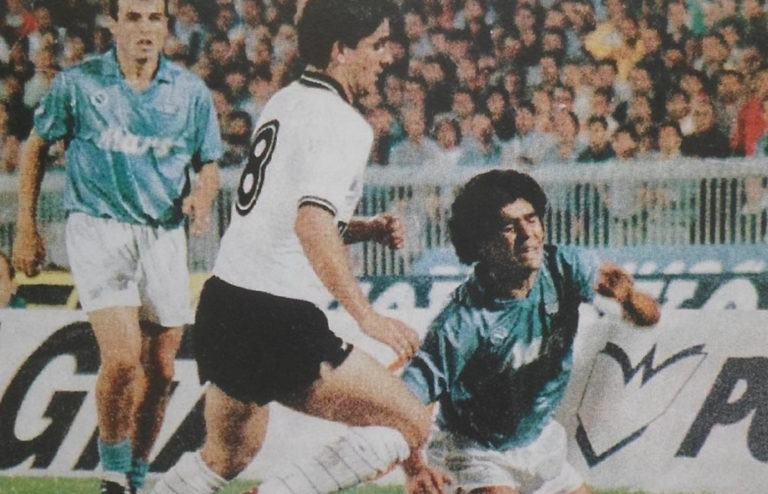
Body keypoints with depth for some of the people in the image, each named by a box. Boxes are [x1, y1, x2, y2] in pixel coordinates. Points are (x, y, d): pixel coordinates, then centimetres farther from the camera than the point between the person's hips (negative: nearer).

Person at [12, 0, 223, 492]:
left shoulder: (190, 92, 4)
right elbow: (36, 148, 10)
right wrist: (27, 228, 7)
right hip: (98, 228, -3)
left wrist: (202, 196, -10)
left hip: (165, 236, 3)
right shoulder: (77, 84, -1)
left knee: (159, 371, 4)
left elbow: (209, 167, 13)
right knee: (122, 358, -19)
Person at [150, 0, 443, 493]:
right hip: (279, 320, -10)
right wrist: (366, 316, -28)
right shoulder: (342, 123, -12)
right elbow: (312, 225, -26)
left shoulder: (284, 103, 16)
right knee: (411, 424, -5)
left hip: (222, 301, 10)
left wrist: (366, 229, 16)